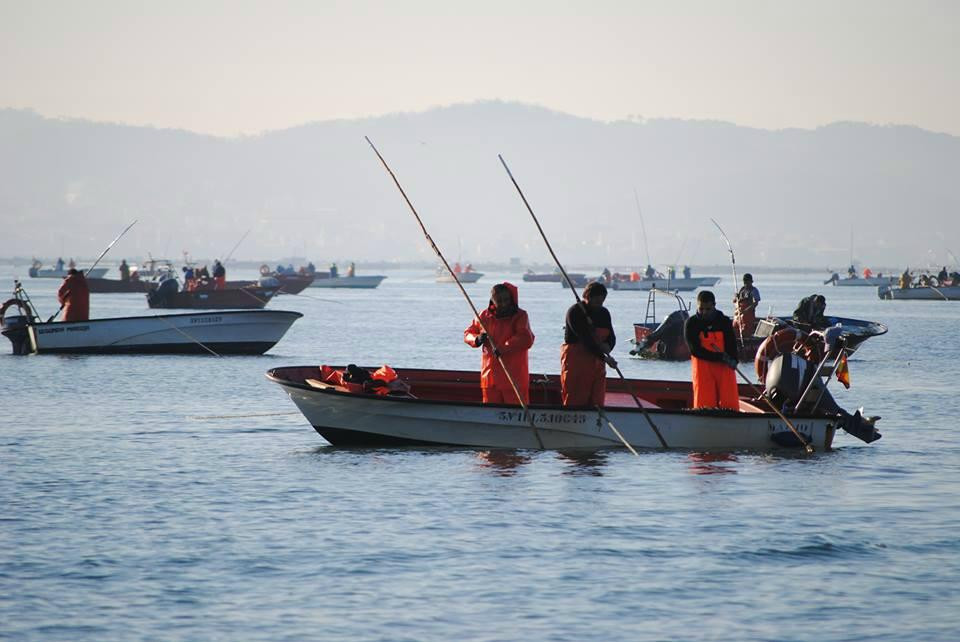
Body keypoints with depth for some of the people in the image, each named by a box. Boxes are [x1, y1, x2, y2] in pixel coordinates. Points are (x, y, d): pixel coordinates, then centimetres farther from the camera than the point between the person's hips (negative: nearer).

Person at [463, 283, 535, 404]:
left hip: (514, 376, -4)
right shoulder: (485, 316, 8)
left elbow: (526, 339, -21)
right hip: (490, 376, 5)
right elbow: (468, 333, 15)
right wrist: (477, 339, -9)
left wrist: (504, 348, -31)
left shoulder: (520, 316, -6)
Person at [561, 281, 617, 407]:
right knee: (574, 401, -7)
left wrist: (607, 346, -17)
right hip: (576, 361, -6)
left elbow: (611, 338, 8)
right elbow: (585, 338, -20)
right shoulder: (574, 312, -12)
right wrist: (605, 358, -25)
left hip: (596, 362, 6)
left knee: (596, 402, 4)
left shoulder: (604, 313, 10)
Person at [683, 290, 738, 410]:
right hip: (703, 367, -1)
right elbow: (695, 350, -8)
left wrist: (733, 360, -18)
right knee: (704, 405, -7)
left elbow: (732, 344, 5)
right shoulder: (691, 323, 0)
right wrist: (719, 357, -16)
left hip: (724, 368, 1)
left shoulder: (725, 321, 5)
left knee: (730, 404, -8)